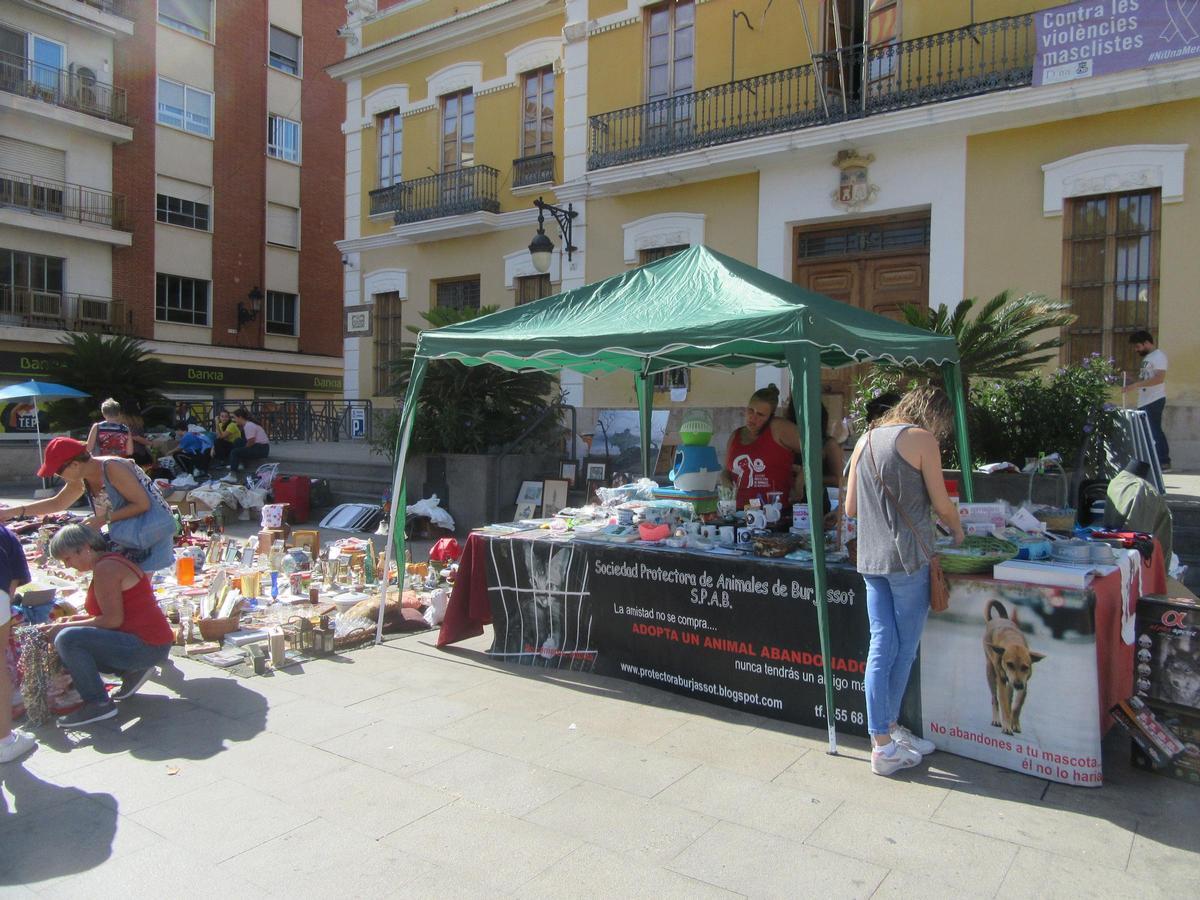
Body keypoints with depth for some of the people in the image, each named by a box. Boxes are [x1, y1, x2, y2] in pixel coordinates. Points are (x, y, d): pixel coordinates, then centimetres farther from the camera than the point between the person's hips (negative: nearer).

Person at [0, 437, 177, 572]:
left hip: (151, 529, -8)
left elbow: (143, 504, -23)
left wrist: (105, 518, -23)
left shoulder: (112, 469, -23)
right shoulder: (80, 480, 3)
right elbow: (57, 503, 20)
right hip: (128, 535, 8)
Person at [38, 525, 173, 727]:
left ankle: (98, 703, -13)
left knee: (67, 639, -20)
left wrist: (65, 627, -12)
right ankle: (132, 671, 14)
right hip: (149, 644, 11)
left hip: (146, 646, -11)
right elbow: (113, 613, 20)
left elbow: (113, 620, -20)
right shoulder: (110, 562, 16)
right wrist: (72, 619, 7)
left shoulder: (106, 568, -15)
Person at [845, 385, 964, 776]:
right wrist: (958, 532, 18)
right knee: (905, 649, 6)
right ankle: (886, 747, 15)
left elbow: (850, 508, 15)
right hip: (908, 555, -6)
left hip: (870, 556, 6)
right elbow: (942, 506, -2)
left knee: (882, 646, 9)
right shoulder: (922, 438, -5)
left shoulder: (866, 439, 13)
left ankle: (885, 731, 14)